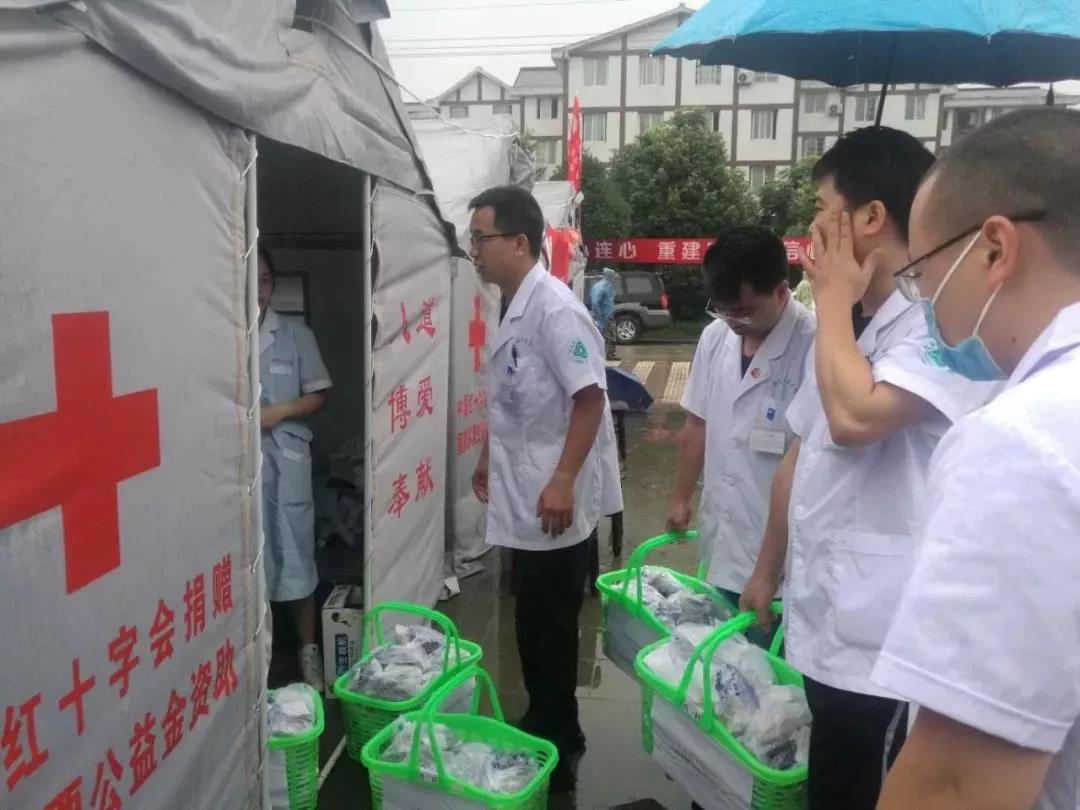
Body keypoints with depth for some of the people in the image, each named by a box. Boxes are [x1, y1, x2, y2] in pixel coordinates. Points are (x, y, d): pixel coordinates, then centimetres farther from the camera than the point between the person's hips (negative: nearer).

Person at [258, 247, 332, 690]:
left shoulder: (295, 334, 3)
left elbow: (318, 396, 5)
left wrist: (280, 410, -11)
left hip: (286, 460, 0)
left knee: (295, 555, 6)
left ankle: (308, 649, 21)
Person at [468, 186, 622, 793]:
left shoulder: (554, 307, -18)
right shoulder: (513, 306, 10)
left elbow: (589, 397, -23)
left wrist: (562, 481, -25)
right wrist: (489, 458, 24)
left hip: (553, 499, -9)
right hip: (523, 494, 9)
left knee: (550, 630, 4)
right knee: (535, 625, 19)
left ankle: (555, 752, 22)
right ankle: (547, 733, 36)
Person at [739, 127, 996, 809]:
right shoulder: (848, 324, 9)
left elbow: (856, 419, -32)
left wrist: (834, 298, -15)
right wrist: (768, 572, 19)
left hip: (882, 649, -8)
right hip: (823, 629, 8)